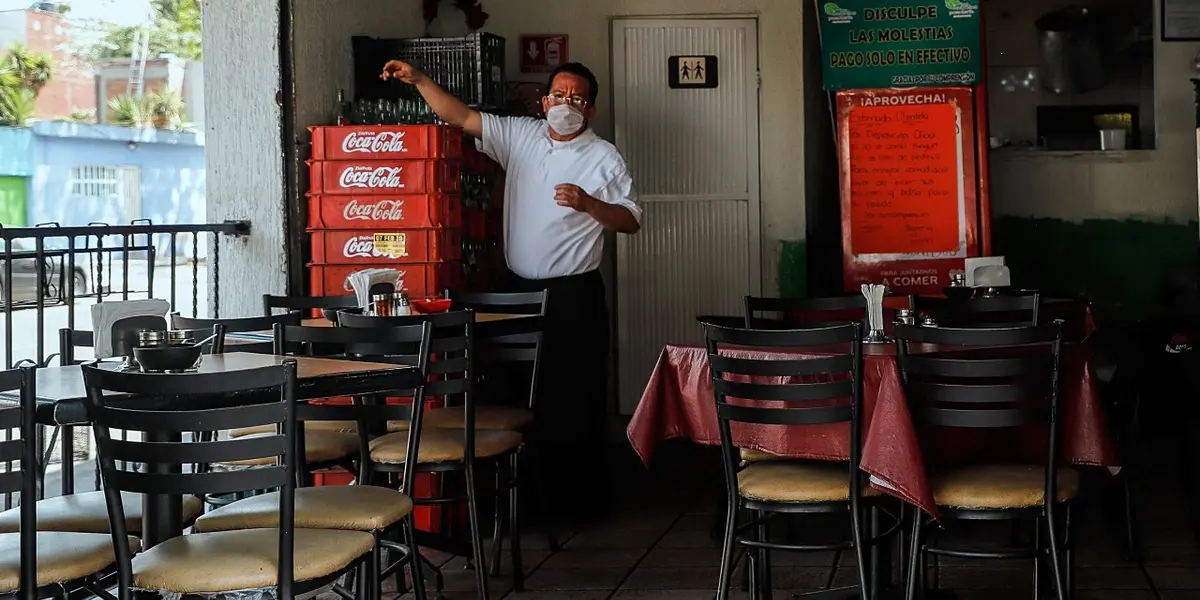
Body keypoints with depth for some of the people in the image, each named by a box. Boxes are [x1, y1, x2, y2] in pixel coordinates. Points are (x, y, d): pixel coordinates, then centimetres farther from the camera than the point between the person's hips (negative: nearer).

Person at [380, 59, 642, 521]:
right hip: (517, 288, 4)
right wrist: (418, 80, -6)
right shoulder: (520, 135, 7)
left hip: (572, 295, -4)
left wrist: (588, 204, -19)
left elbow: (631, 220, -4)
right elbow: (462, 118, 4)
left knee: (574, 398, -2)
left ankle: (582, 498, 10)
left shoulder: (603, 158, -3)